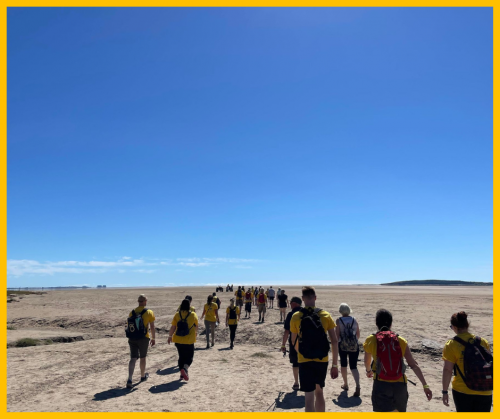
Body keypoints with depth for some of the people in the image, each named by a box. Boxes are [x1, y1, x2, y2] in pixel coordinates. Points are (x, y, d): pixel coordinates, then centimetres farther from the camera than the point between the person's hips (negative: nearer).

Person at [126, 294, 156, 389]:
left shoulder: (132, 312, 5)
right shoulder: (149, 312, -6)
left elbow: (128, 327, 10)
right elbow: (152, 327, -6)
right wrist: (153, 339, 5)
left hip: (132, 338, 2)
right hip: (143, 338, -2)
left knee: (133, 358, 5)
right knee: (142, 357, 15)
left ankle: (130, 379, -10)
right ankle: (143, 376, 33)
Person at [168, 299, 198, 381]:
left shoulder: (177, 314, -4)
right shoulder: (193, 315, -6)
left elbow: (173, 327, -4)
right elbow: (196, 326, 8)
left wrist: (170, 336, 9)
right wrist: (196, 332, 28)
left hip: (178, 340, 3)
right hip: (189, 340, -3)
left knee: (181, 356, 19)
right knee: (189, 357, 9)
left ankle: (182, 374, 22)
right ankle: (184, 368, -18)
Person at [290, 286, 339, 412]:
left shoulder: (296, 317, -5)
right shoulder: (326, 315, -3)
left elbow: (294, 341, 7)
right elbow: (334, 342, -4)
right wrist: (335, 365, 2)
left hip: (305, 362, -2)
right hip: (322, 361, 3)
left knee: (309, 399, 1)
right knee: (319, 393, 24)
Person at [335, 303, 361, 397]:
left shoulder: (339, 320, -5)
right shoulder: (354, 320, 4)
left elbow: (337, 335, -7)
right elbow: (358, 335, 9)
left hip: (342, 345, -2)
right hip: (354, 346, 2)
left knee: (343, 364, 19)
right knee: (353, 366, 5)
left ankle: (345, 385, 28)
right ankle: (357, 386, -16)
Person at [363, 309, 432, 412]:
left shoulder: (371, 340, -1)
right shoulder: (401, 341, 2)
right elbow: (414, 365, -2)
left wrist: (369, 371, 37)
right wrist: (425, 385, 3)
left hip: (381, 384, -3)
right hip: (400, 385, 4)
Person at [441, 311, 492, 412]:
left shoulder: (451, 345, -10)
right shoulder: (483, 342, 0)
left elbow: (447, 370, -10)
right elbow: (489, 365, 7)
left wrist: (445, 391, -1)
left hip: (462, 391, -3)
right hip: (484, 393, 3)